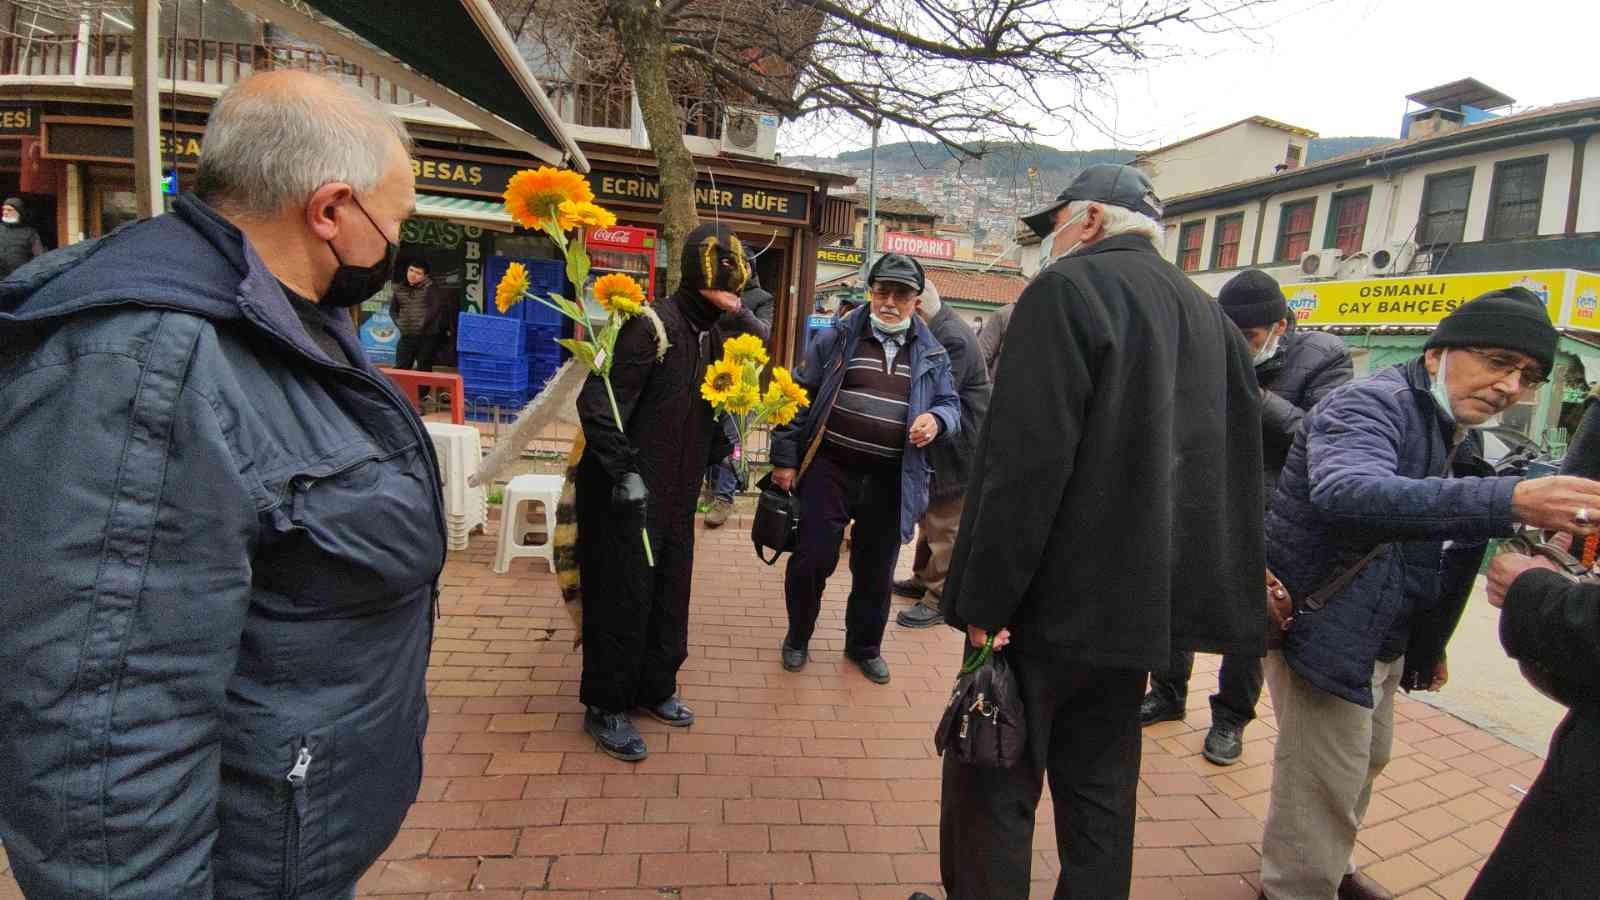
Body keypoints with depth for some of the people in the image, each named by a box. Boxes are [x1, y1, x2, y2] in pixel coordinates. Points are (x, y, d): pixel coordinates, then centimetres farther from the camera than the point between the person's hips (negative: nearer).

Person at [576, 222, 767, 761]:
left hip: (677, 494, 8)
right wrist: (624, 471, -23)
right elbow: (598, 402, -21)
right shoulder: (653, 326, -17)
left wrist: (738, 315, -6)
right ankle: (605, 707, 19)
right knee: (623, 597, 2)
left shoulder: (718, 332, 9)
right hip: (628, 495, -8)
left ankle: (654, 688, 35)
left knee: (670, 592, 17)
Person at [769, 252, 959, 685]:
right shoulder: (838, 339, 1)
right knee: (812, 559, 0)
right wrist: (785, 459, -1)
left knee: (875, 570, 14)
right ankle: (798, 637, 26)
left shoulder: (931, 354, 7)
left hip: (891, 480, 2)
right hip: (830, 468, -2)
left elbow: (951, 405, 14)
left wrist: (937, 419, -11)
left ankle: (864, 646, 36)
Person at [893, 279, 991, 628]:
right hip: (936, 445, 10)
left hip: (956, 447, -10)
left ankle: (940, 598, 11)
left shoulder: (954, 338, -25)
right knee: (930, 517, 22)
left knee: (945, 525, 0)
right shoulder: (937, 328, 6)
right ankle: (923, 579, 37)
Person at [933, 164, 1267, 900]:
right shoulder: (1209, 315, 13)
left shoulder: (1068, 288, -11)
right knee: (1101, 789, 18)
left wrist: (984, 600, -18)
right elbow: (1236, 467, 14)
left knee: (993, 783, 6)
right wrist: (1222, 603, 18)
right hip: (1143, 600, 8)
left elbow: (1025, 461, -21)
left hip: (1053, 599, -7)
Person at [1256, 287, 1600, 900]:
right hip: (1323, 633, -10)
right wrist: (1507, 502, -50)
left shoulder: (1458, 440, 11)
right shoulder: (1372, 405, -19)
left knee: (1365, 760, 26)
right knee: (1325, 788, -3)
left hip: (1383, 640, 10)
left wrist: (1428, 644, 24)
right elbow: (1346, 494, -43)